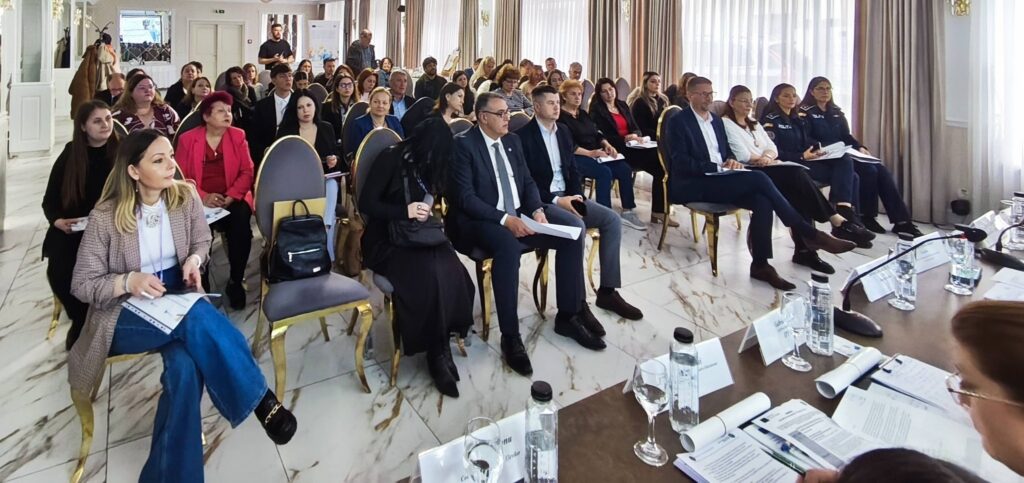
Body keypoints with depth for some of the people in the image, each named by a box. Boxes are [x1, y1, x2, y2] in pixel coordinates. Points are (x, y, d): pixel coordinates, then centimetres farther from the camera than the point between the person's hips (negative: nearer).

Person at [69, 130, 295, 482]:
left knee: (186, 366, -32)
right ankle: (261, 400, -25)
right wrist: (128, 282, -23)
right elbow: (81, 285, -4)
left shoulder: (186, 196, -3)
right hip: (124, 314, -2)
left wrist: (193, 260, -10)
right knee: (196, 318, -37)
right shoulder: (105, 217, -11)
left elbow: (202, 241, 13)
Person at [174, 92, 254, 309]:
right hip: (200, 201, 0)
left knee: (240, 225, -30)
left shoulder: (238, 136, 7)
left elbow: (247, 172, 1)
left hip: (233, 199, 0)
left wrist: (231, 196, -14)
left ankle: (236, 281, -13)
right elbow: (180, 176, 0)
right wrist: (203, 196, -16)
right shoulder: (187, 139, 4)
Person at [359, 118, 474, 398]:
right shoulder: (391, 159, -8)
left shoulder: (428, 164, 12)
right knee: (432, 275, -32)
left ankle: (441, 346, -15)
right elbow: (366, 204, -12)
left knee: (453, 274, -26)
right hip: (386, 239, -6)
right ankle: (437, 352, -14)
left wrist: (426, 209, -3)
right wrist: (405, 211, -21)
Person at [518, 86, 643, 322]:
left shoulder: (563, 130, 14)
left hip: (567, 196, 8)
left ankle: (608, 291, -2)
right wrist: (556, 200, -21)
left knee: (612, 220, -9)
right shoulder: (523, 136, -9)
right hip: (541, 202, -7)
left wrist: (576, 196, -4)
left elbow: (573, 170, 15)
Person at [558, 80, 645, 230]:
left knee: (625, 169, -14)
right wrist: (590, 153, -23)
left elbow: (597, 134, 18)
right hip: (575, 158, -7)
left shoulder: (584, 114, 21)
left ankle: (628, 212, -11)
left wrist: (607, 145, -3)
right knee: (604, 172, -32)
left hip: (596, 155, 8)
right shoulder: (560, 117, -4)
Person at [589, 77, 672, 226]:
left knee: (660, 160, -22)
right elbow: (603, 136, -9)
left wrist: (635, 135, -8)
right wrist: (625, 138, -19)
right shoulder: (597, 109, 3)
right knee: (658, 165, -25)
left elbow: (635, 128, 17)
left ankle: (659, 209, -20)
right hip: (616, 149, -6)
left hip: (631, 146, 6)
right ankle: (658, 210, -15)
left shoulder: (623, 105, 23)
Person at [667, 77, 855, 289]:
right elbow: (681, 162, -14)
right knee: (758, 178, -24)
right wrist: (717, 167, -19)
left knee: (762, 201, -22)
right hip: (692, 185, -7)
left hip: (717, 180, 7)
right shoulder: (679, 122, -4)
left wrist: (730, 161, -2)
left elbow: (727, 152, 23)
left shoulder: (716, 120, 20)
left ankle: (760, 264, -17)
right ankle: (807, 232, -13)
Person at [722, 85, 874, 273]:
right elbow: (742, 155, -10)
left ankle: (804, 249, -27)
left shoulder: (754, 124, 28)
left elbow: (772, 147, 14)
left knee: (796, 189, -24)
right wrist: (763, 159, -4)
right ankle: (838, 223, -22)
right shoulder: (726, 123, 3)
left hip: (767, 168, 7)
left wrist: (767, 156, -7)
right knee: (797, 175, -27)